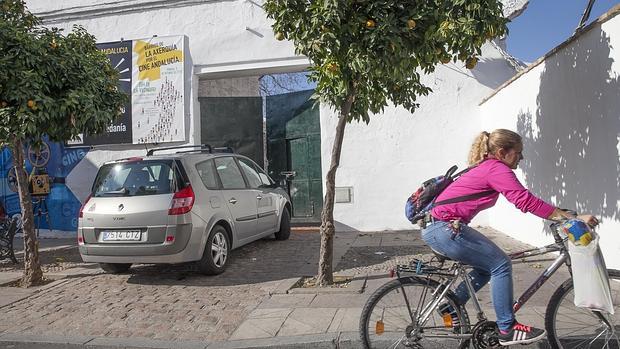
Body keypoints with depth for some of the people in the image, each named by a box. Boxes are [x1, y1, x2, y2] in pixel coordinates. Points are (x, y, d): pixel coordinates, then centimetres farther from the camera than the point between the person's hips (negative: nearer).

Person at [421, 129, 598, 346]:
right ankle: (507, 329, 4)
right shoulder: (496, 169, -12)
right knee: (500, 265, -4)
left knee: (488, 265, 18)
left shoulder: (486, 167, 18)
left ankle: (452, 306, 23)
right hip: (445, 228, -10)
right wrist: (574, 218, -18)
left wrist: (560, 216, 17)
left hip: (436, 228, 10)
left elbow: (524, 201, 20)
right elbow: (527, 202, -21)